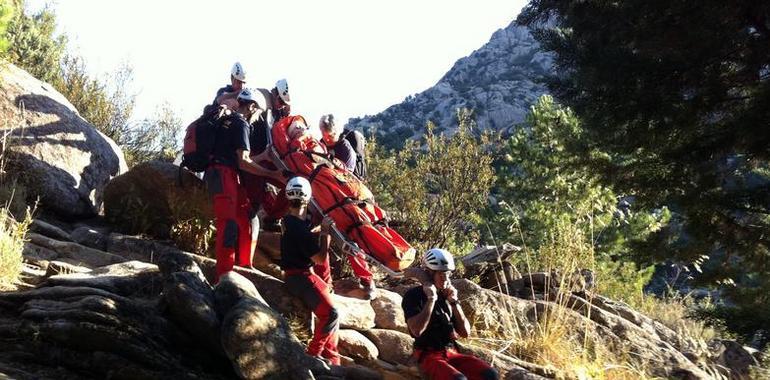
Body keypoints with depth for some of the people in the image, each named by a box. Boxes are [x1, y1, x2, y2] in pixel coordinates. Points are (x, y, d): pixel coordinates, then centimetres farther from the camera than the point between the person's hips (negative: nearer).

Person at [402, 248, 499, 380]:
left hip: (452, 354, 6)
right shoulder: (414, 295, -4)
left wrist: (454, 302, -3)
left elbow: (465, 332, 7)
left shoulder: (448, 295, 13)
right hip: (429, 356, -6)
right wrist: (431, 300, -17)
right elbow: (416, 330, -20)